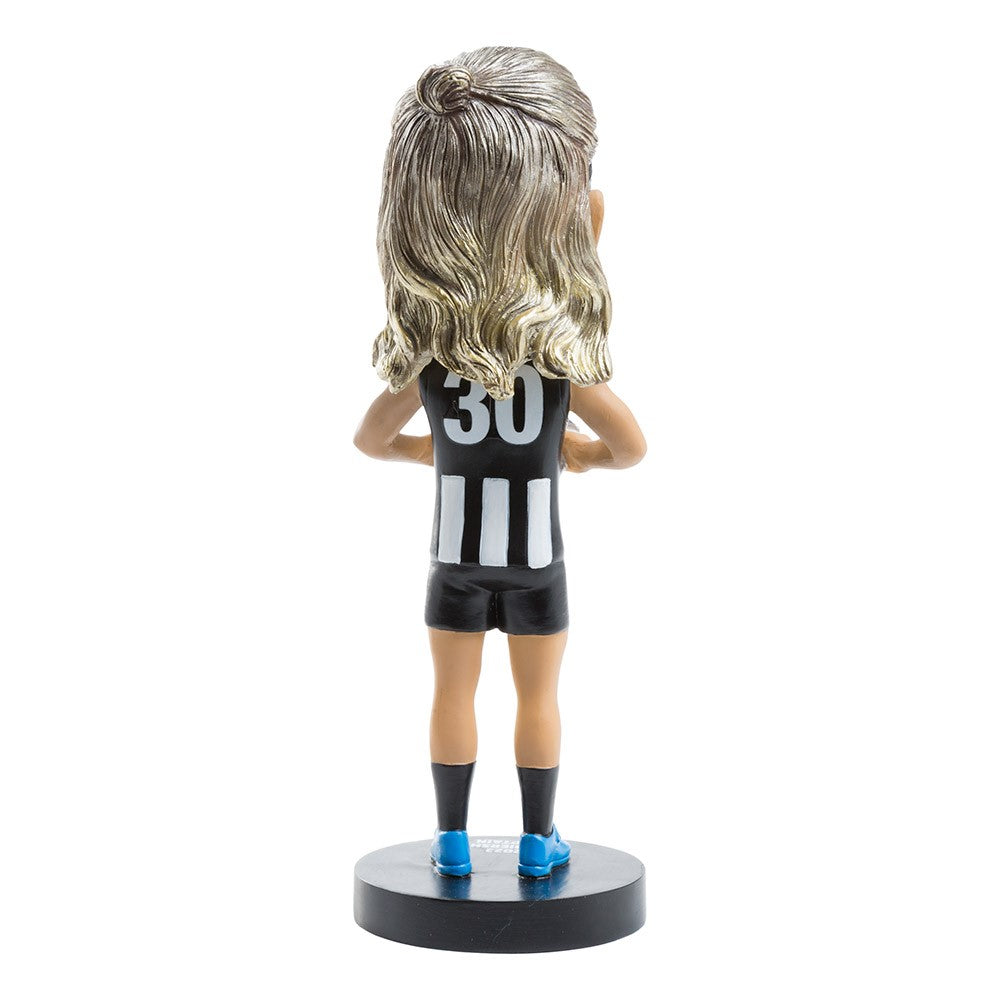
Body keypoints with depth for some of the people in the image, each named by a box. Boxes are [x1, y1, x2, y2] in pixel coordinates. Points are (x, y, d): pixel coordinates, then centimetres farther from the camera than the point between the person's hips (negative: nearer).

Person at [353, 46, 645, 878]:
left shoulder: (424, 350, -11)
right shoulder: (562, 350, -16)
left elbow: (371, 439, 3)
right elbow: (632, 447, -7)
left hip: (457, 551, 1)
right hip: (535, 553, -1)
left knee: (454, 692, 14)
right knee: (538, 697, 12)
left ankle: (453, 840, 21)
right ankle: (538, 842, 20)